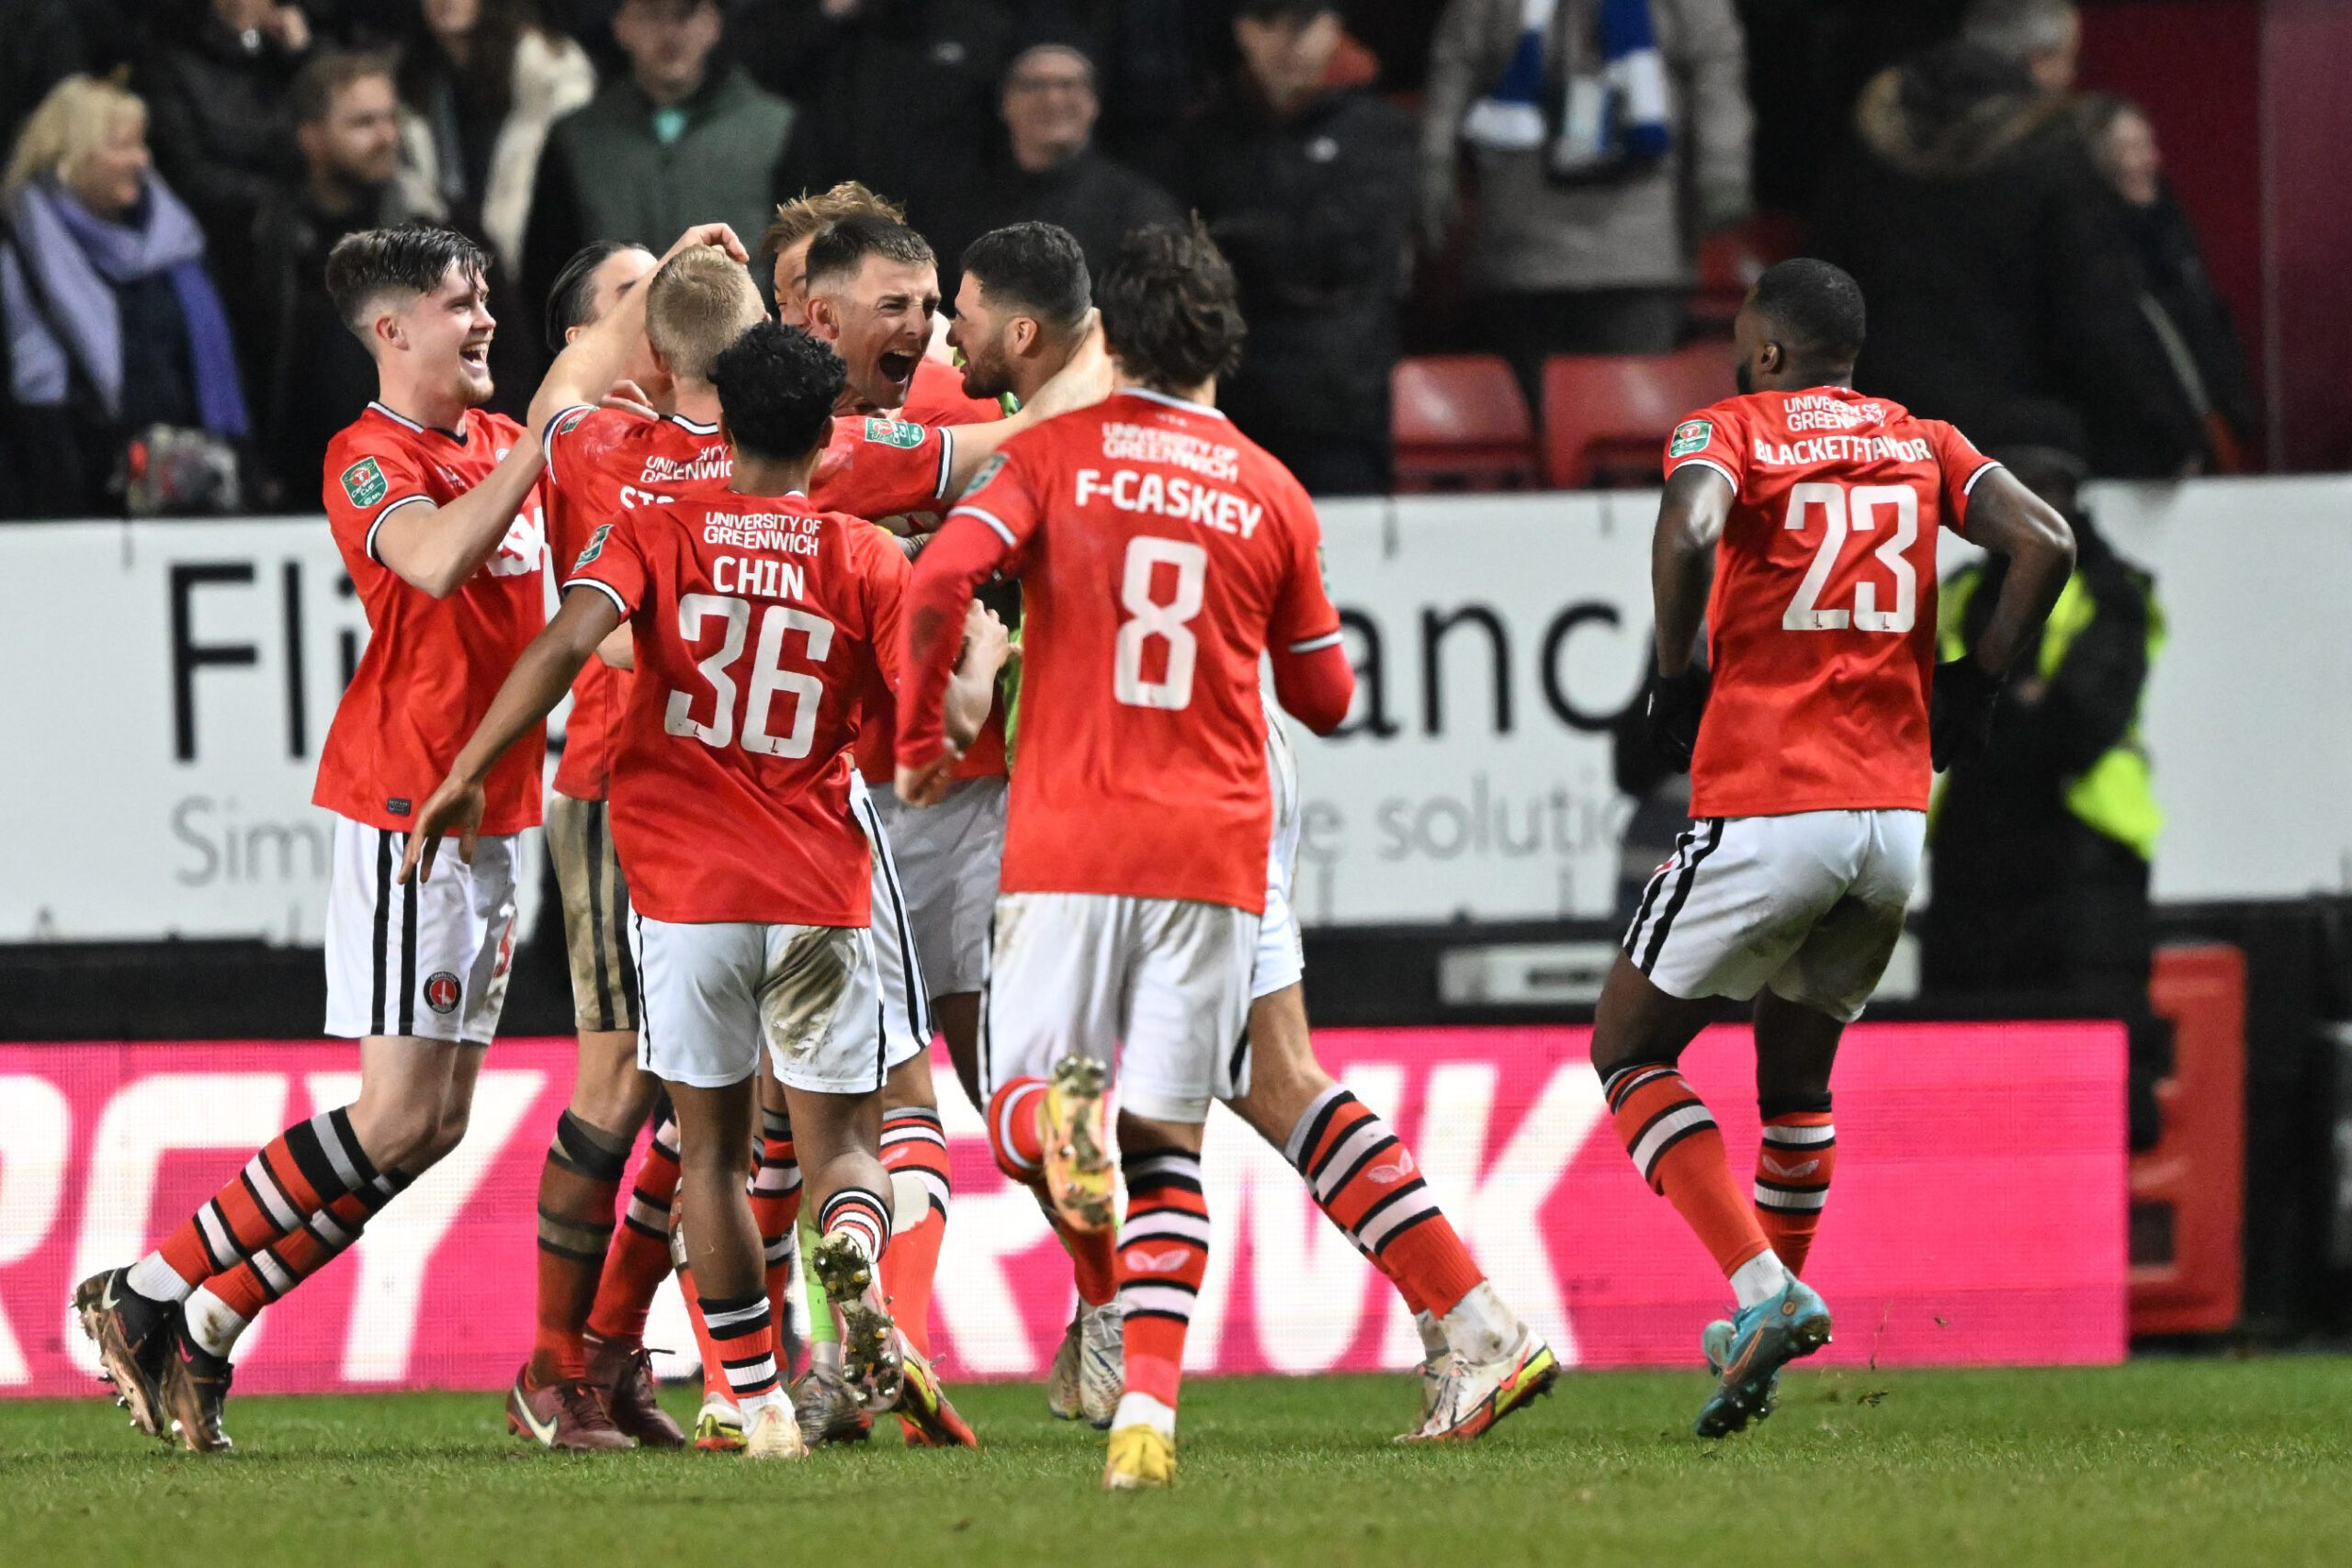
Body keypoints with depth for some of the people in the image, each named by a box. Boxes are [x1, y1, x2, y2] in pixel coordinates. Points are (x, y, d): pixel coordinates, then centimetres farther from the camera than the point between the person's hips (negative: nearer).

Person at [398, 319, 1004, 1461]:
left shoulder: (652, 534, 2)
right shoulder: (866, 561, 3)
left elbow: (567, 644, -16)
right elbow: (952, 715, -6)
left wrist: (464, 778, -14)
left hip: (685, 886, 0)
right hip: (821, 892, 0)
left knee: (710, 1145, 12)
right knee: (844, 1143, 8)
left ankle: (758, 1399, 7)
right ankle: (854, 1253, -28)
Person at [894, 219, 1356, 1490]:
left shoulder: (1057, 454, 2)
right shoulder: (1272, 494, 8)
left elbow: (938, 580, -14)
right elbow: (1325, 698, 16)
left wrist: (917, 739, 0)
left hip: (1066, 845, -2)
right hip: (1213, 848, 2)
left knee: (1016, 1116, 7)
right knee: (1169, 1148, 5)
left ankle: (1059, 1109, -30)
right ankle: (1147, 1408, -10)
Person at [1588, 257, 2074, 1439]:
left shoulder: (1728, 432, 0)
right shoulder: (1923, 445, 13)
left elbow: (1687, 536, -21)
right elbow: (2045, 544, 0)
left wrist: (1678, 677, -6)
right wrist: (1970, 690, 10)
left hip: (1766, 814, -5)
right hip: (1894, 819, 5)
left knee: (1628, 1052, 9)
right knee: (1796, 1081, 23)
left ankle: (1763, 1290, -9)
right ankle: (1759, 1341, 22)